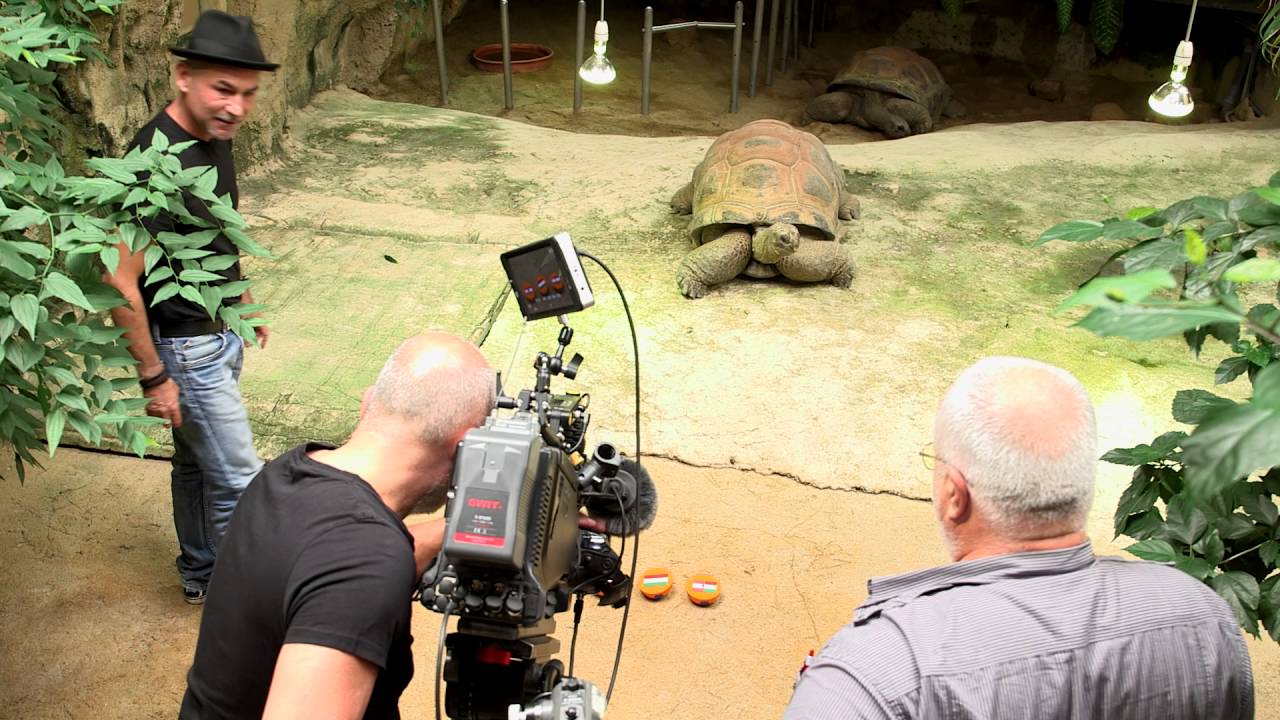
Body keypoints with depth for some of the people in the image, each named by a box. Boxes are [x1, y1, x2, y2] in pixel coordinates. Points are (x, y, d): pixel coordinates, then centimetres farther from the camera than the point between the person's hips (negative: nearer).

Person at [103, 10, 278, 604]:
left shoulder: (214, 137, 0)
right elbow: (121, 282, -27)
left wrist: (242, 300, 23)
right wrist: (153, 377, -22)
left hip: (220, 333, 9)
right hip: (185, 348, -9)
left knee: (197, 463, 23)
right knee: (238, 482, 1)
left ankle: (199, 574, 41)